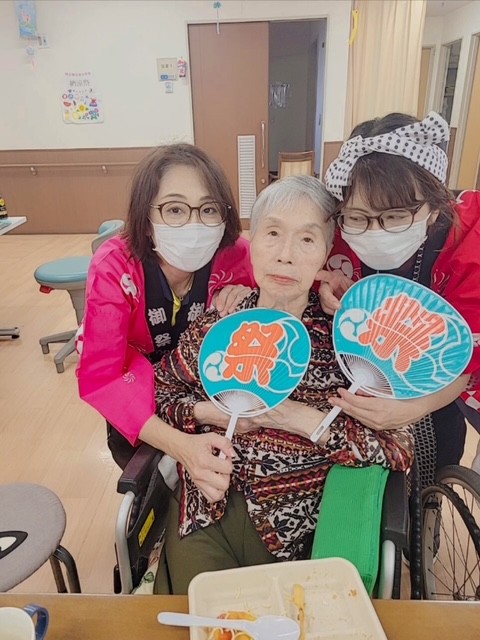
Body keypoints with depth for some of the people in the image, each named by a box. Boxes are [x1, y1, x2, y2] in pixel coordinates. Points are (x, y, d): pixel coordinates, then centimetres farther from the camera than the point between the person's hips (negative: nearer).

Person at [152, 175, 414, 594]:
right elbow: (159, 390, 9)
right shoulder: (215, 326, -2)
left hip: (296, 531, -1)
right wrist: (210, 412, -10)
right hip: (206, 513, 2)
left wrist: (301, 418, -21)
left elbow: (400, 448, -10)